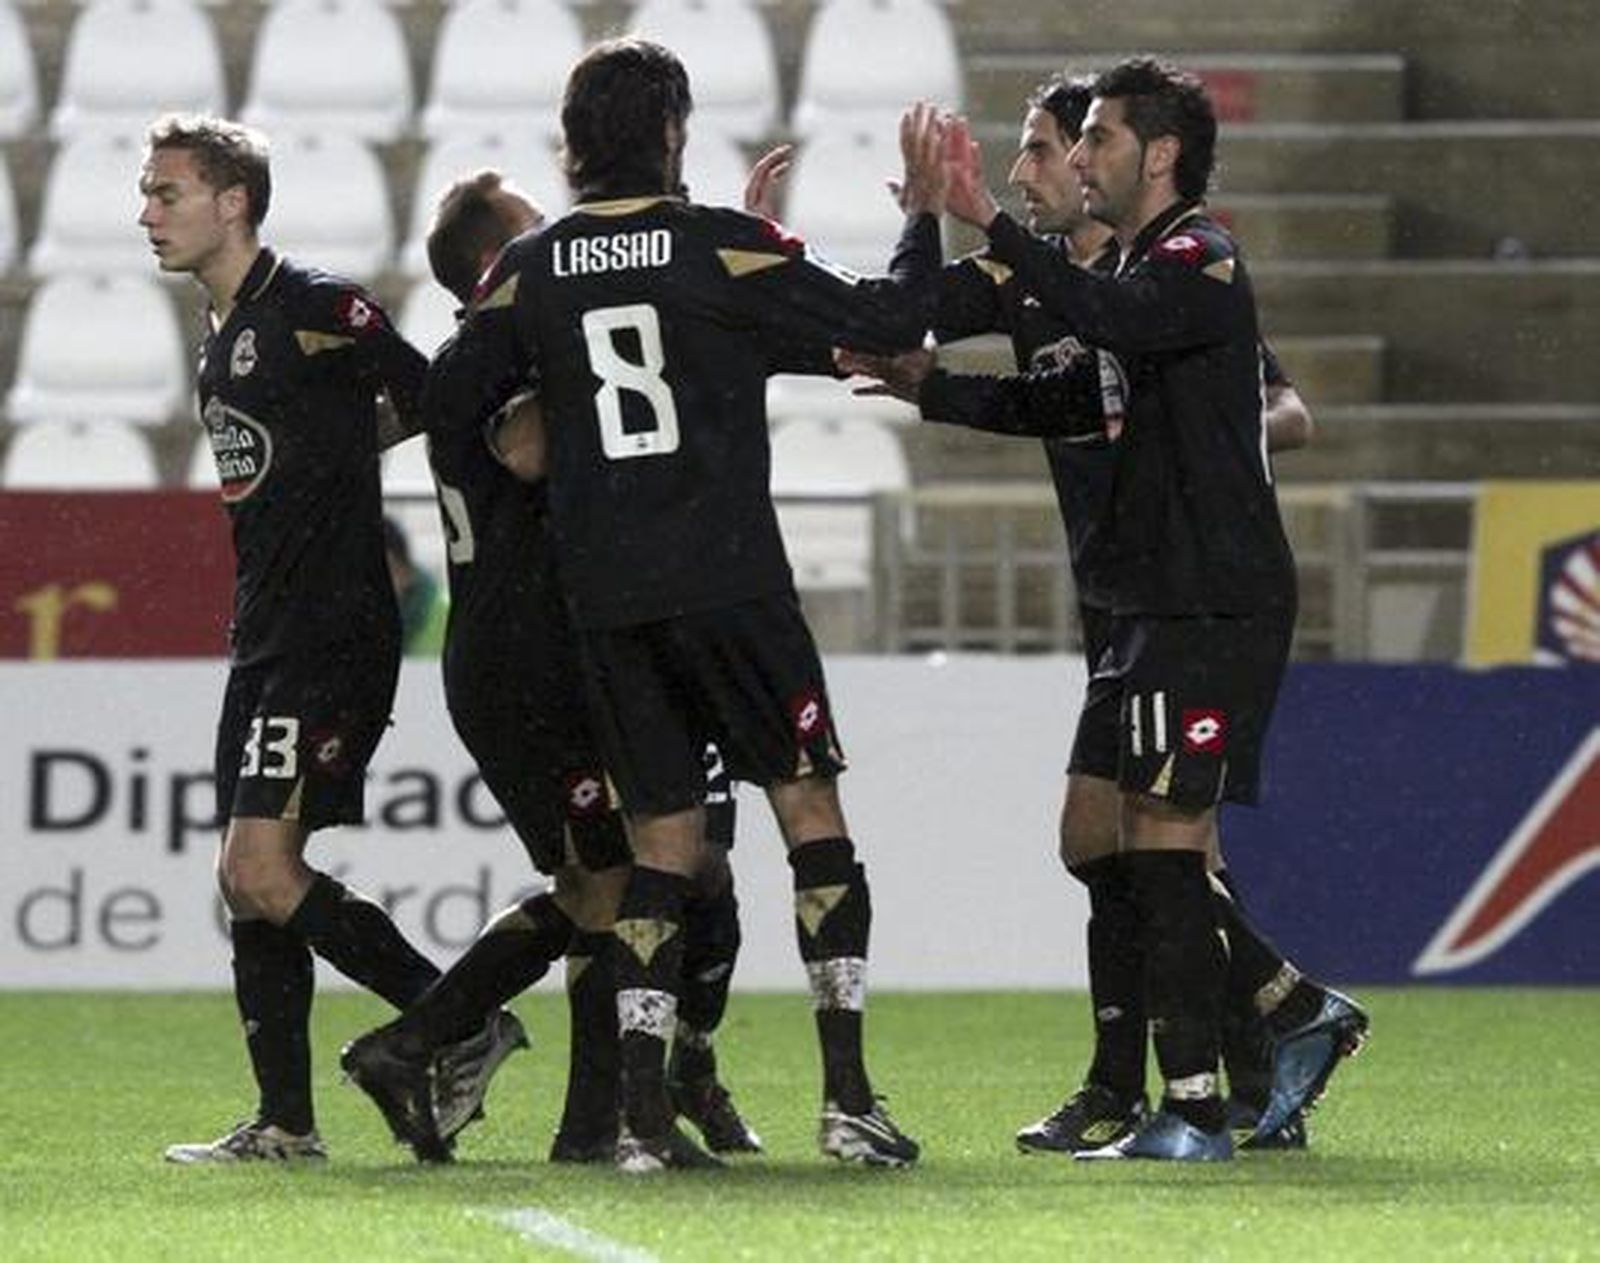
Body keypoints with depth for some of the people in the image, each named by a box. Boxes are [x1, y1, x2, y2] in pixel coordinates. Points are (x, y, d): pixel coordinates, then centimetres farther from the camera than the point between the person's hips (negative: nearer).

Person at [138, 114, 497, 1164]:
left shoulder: (314, 309, -12)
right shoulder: (223, 336, 16)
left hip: (332, 636, -9)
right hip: (266, 638, 9)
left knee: (262, 871, -15)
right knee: (250, 880, 7)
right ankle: (285, 1124, 10)